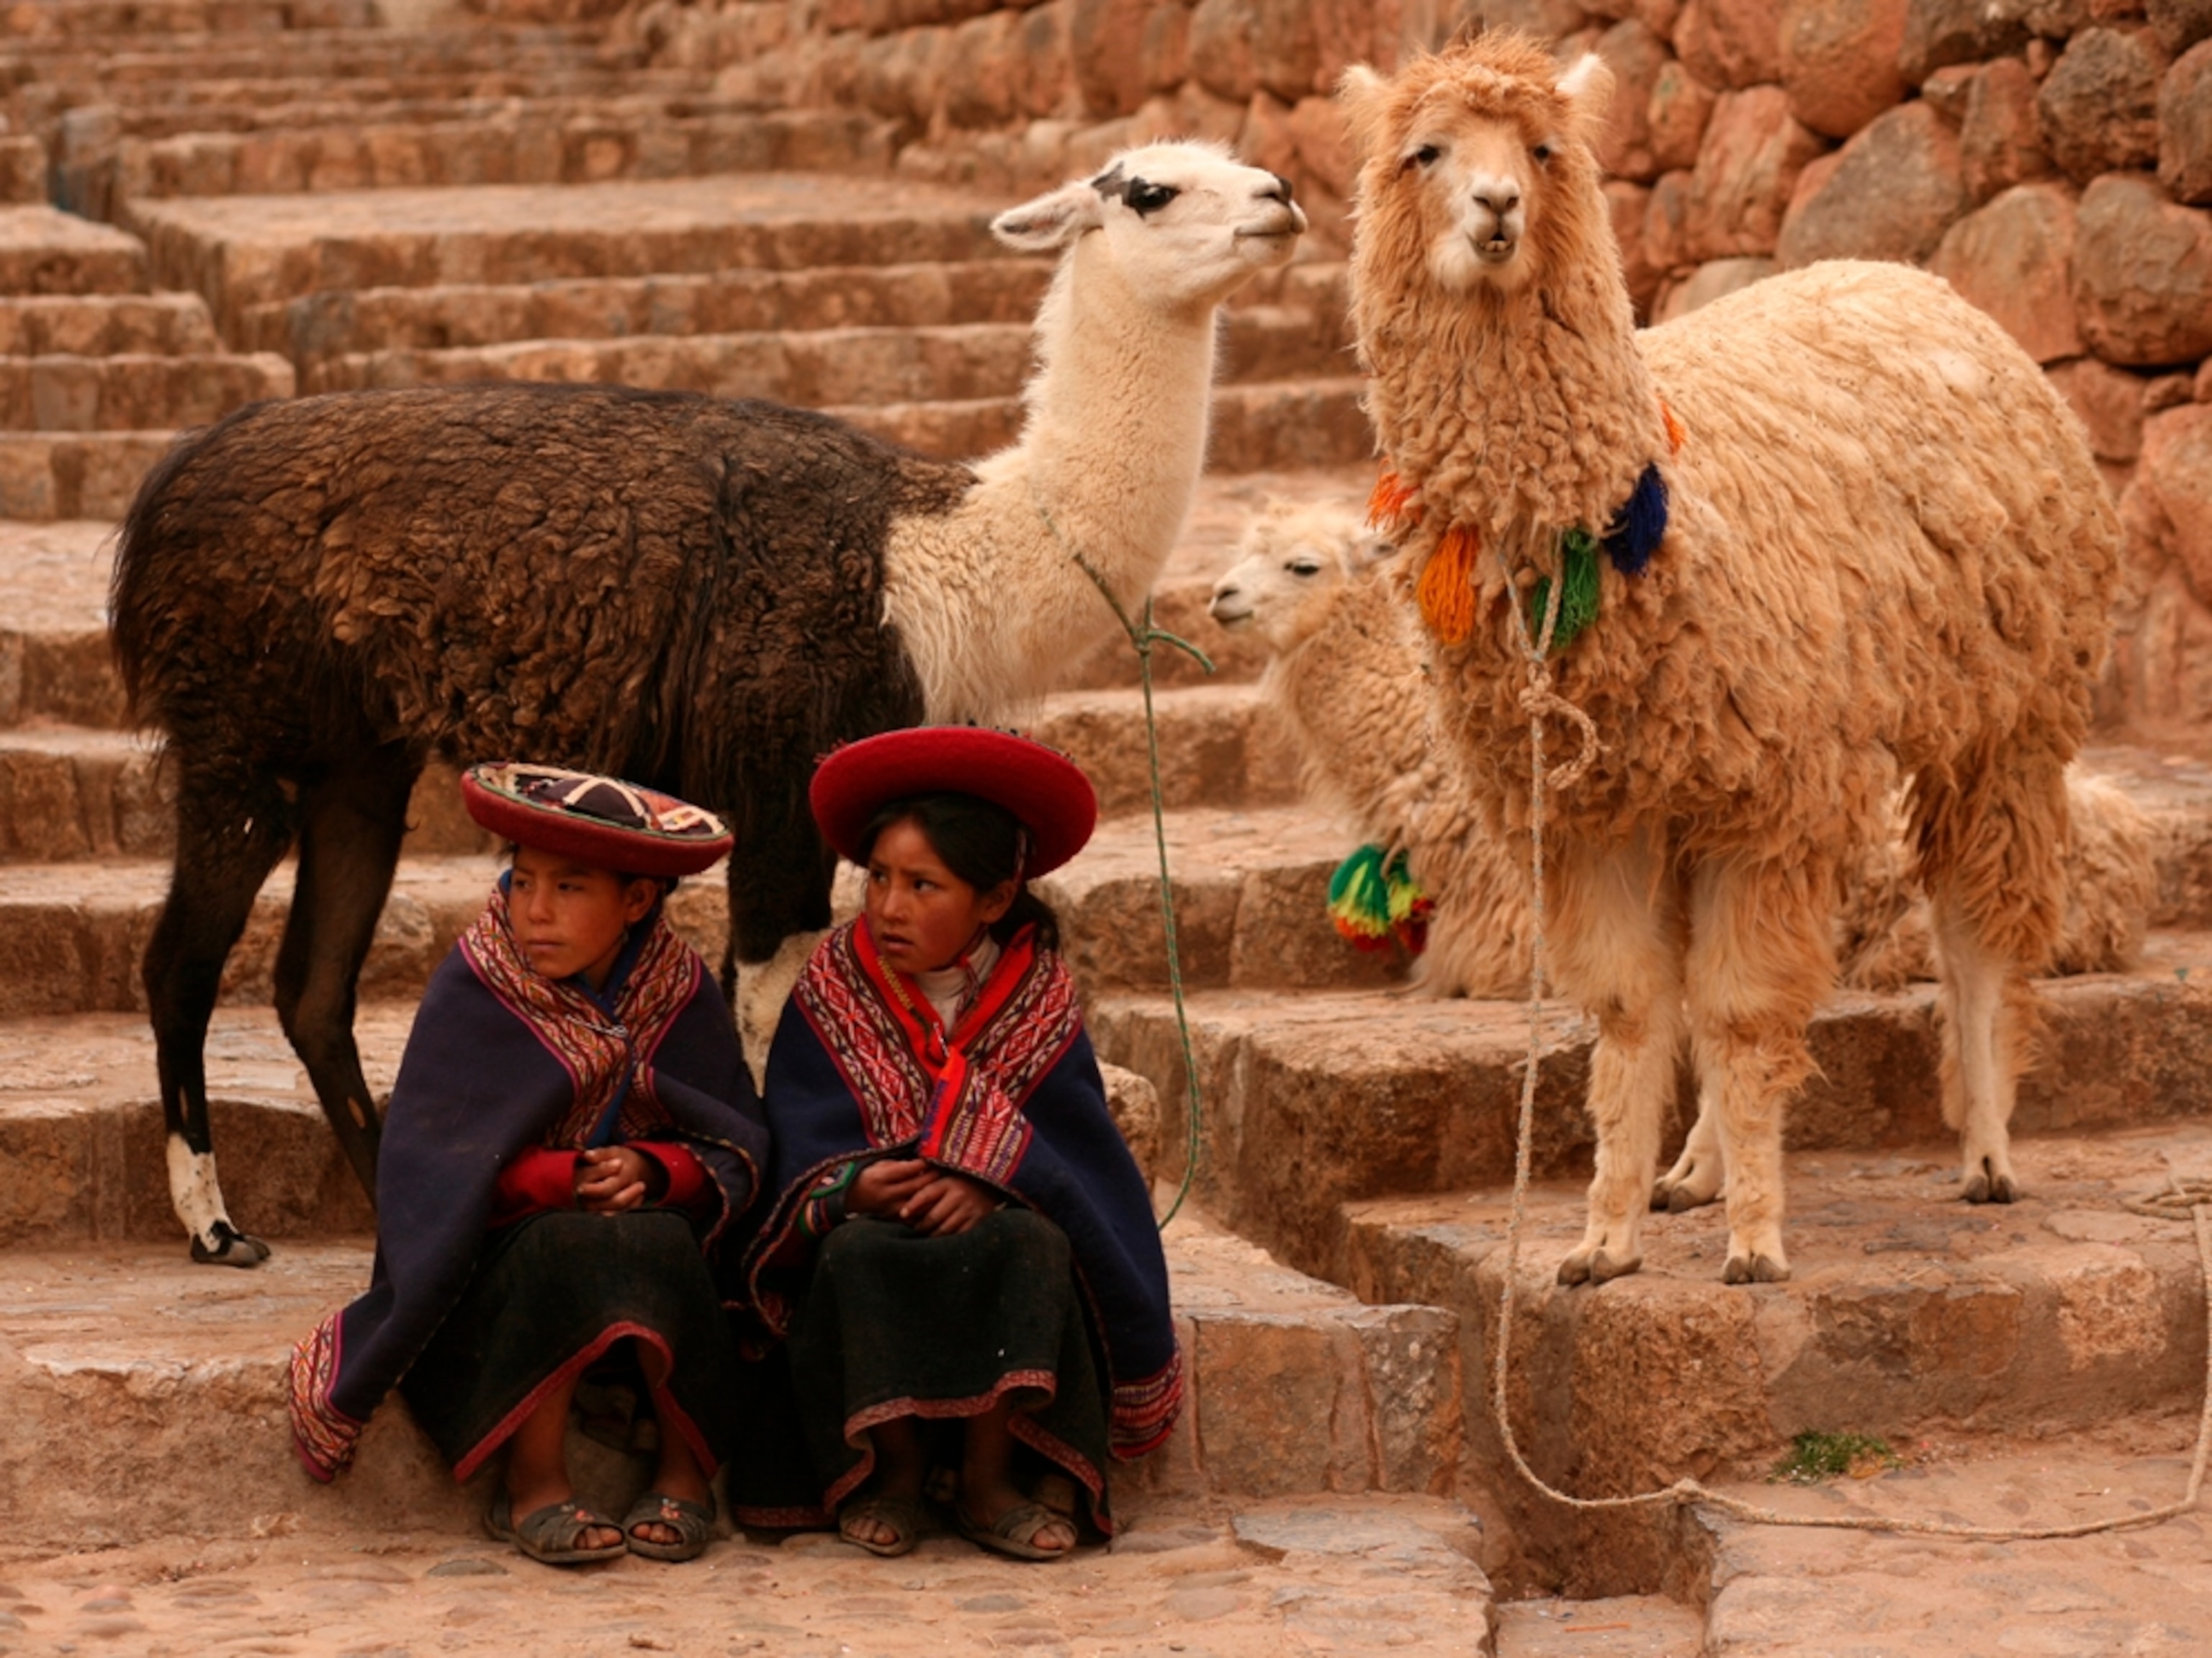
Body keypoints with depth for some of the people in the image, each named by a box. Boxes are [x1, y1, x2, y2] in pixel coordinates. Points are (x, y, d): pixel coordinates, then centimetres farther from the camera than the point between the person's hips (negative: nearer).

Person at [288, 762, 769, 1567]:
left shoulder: (678, 991, -2)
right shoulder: (472, 992, -9)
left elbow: (738, 1153, -5)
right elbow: (426, 1167, -15)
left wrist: (651, 1171, -26)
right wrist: (566, 1181, -27)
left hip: (652, 1237, 2)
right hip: (499, 1267, -2)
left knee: (657, 1241, -32)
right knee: (569, 1241, -34)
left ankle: (686, 1467, -15)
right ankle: (534, 1481, -23)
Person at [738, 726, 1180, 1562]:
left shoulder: (1035, 996, 1)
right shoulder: (832, 990, 0)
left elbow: (1065, 1137, -7)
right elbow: (805, 1145, -7)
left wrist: (987, 1179, -28)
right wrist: (852, 1186, -30)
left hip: (996, 1219, 0)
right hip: (873, 1221, 0)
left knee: (1031, 1243, -33)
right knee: (859, 1253, -34)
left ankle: (988, 1477, -19)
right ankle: (895, 1467, -15)